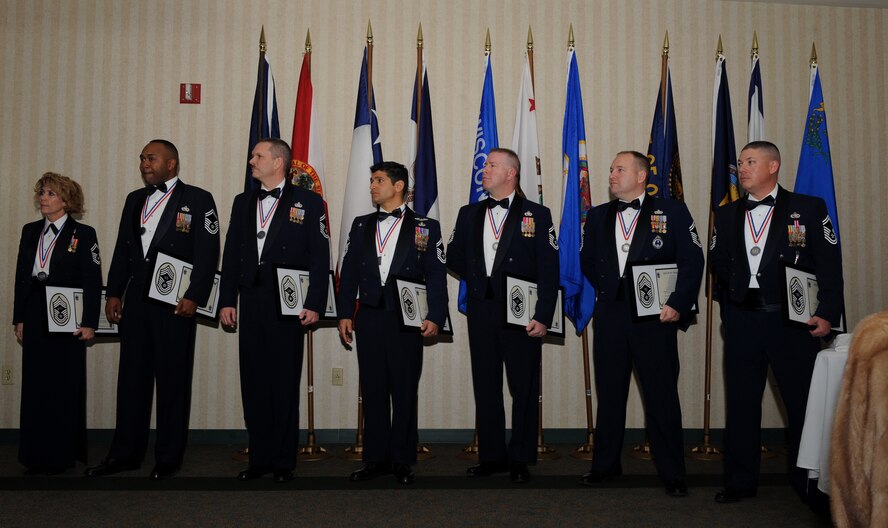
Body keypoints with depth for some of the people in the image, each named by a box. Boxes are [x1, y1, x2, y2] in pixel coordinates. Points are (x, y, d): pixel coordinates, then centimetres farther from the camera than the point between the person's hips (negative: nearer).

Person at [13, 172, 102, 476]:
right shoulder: (30, 232, 12)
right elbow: (21, 277, 13)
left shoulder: (83, 234, -4)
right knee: (35, 386, 7)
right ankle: (37, 456, 17)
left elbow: (93, 282, -6)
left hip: (67, 319, -5)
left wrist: (89, 323, -11)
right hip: (35, 320, 5)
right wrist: (19, 319, 9)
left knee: (65, 387, 2)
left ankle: (62, 455, 12)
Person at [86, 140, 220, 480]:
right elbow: (122, 249, 17)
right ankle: (126, 453, 21)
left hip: (175, 302, -5)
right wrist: (114, 293, 9)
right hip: (136, 299, 6)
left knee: (173, 380, 1)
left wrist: (193, 297, -14)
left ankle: (168, 459, 12)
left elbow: (208, 253, -8)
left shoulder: (197, 199, -1)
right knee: (132, 377, 10)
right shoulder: (135, 199, 17)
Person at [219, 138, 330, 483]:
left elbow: (320, 258, -3)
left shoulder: (308, 203, 1)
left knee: (285, 384, 1)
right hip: (250, 306, 5)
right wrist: (227, 300, 6)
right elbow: (231, 255, 14)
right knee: (253, 383, 7)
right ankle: (259, 458, 18)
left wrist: (314, 304, -10)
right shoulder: (243, 202, 16)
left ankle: (283, 461, 11)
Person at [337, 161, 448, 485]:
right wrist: (345, 313, 3)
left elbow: (436, 275, -2)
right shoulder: (361, 225, 13)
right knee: (373, 391, 7)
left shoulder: (425, 227, 2)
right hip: (369, 318, 3)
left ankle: (402, 461, 14)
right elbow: (349, 272, 12)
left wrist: (435, 317, -12)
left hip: (406, 320, -3)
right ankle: (376, 458, 17)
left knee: (404, 391, 3)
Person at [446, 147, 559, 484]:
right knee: (485, 388, 10)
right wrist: (477, 280, 8)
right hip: (481, 314, 4)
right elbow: (454, 258, 21)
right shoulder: (469, 214, 12)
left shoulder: (536, 215, -1)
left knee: (524, 389, 3)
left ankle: (520, 460, 15)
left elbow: (549, 271, -6)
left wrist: (543, 317, -13)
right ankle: (491, 456, 22)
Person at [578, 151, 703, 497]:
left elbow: (693, 260, -4)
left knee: (662, 395, 1)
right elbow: (587, 261, 19)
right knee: (609, 393, 11)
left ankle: (672, 474, 14)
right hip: (610, 316, 4)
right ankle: (606, 465, 24)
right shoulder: (599, 216, 11)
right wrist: (607, 290, 10)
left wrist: (678, 304, -11)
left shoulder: (672, 211, 0)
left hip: (655, 316, -3)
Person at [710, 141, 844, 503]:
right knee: (740, 402, 9)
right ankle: (740, 482, 21)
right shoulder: (727, 214, 11)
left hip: (790, 319, -3)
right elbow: (718, 260, 18)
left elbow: (830, 265, -4)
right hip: (741, 319, 3)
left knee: (803, 402, 5)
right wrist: (735, 289, 4)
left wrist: (828, 314, -12)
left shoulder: (808, 208, 0)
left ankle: (809, 483, 22)